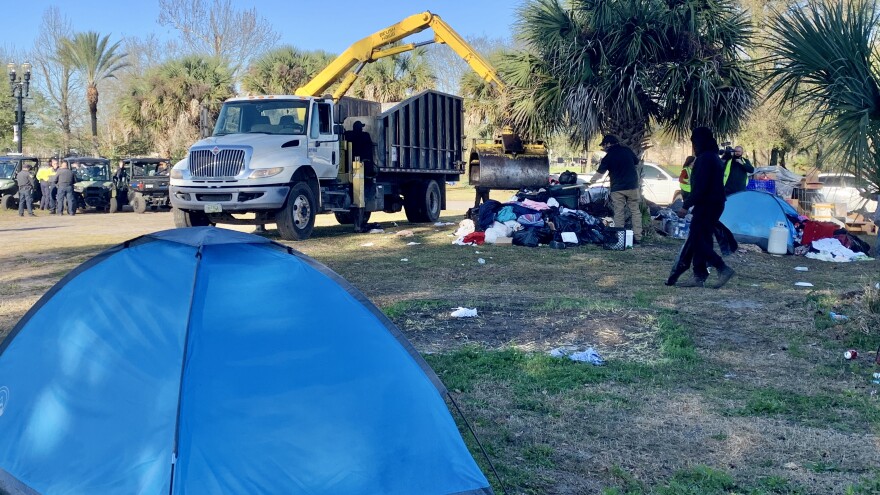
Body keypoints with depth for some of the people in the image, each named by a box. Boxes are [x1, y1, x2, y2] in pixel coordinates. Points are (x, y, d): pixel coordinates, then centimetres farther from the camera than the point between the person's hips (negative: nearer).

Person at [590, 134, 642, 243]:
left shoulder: (608, 157, -4)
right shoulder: (627, 150, 2)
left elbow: (600, 173, 1)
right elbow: (637, 161, 14)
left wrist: (591, 181, 17)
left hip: (617, 188, -2)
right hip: (632, 186, 2)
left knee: (619, 214, 4)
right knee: (635, 211, 6)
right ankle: (637, 237, 3)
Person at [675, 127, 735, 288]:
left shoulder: (705, 158, -15)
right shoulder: (715, 158, 18)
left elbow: (700, 186, -22)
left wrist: (686, 206, -18)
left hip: (706, 206, -10)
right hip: (715, 204, 10)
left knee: (697, 240, -9)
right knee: (702, 240, 11)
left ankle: (723, 269, -12)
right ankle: (699, 276, 11)